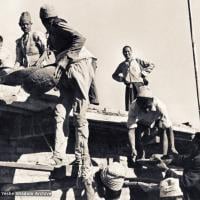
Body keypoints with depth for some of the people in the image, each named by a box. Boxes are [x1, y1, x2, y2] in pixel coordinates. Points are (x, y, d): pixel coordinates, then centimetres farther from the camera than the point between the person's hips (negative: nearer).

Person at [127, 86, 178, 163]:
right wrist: (133, 149, -49)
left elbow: (169, 127, -38)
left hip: (157, 120, 0)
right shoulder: (134, 107, -38)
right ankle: (140, 157, 2)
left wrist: (172, 147, -42)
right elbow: (131, 129, -39)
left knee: (163, 128, -28)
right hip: (142, 122, 1)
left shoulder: (159, 105, -40)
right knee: (137, 132, -23)